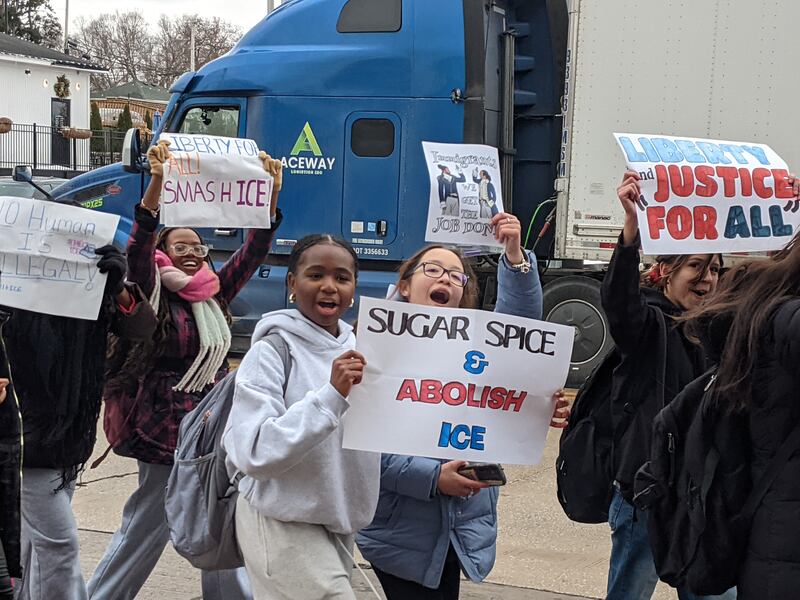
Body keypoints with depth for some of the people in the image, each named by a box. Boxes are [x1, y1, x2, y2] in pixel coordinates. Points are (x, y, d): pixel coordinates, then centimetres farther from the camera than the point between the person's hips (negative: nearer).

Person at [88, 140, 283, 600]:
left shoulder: (215, 294, 7)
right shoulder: (153, 296, -7)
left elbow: (255, 249, 4)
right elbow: (138, 245, -23)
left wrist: (272, 193, -8)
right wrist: (157, 182, -35)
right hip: (166, 427, -5)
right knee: (148, 524, 2)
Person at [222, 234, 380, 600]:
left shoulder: (357, 351, 5)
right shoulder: (271, 352, -15)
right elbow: (252, 454, -24)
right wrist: (330, 395, -29)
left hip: (339, 524, 6)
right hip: (283, 524, -6)